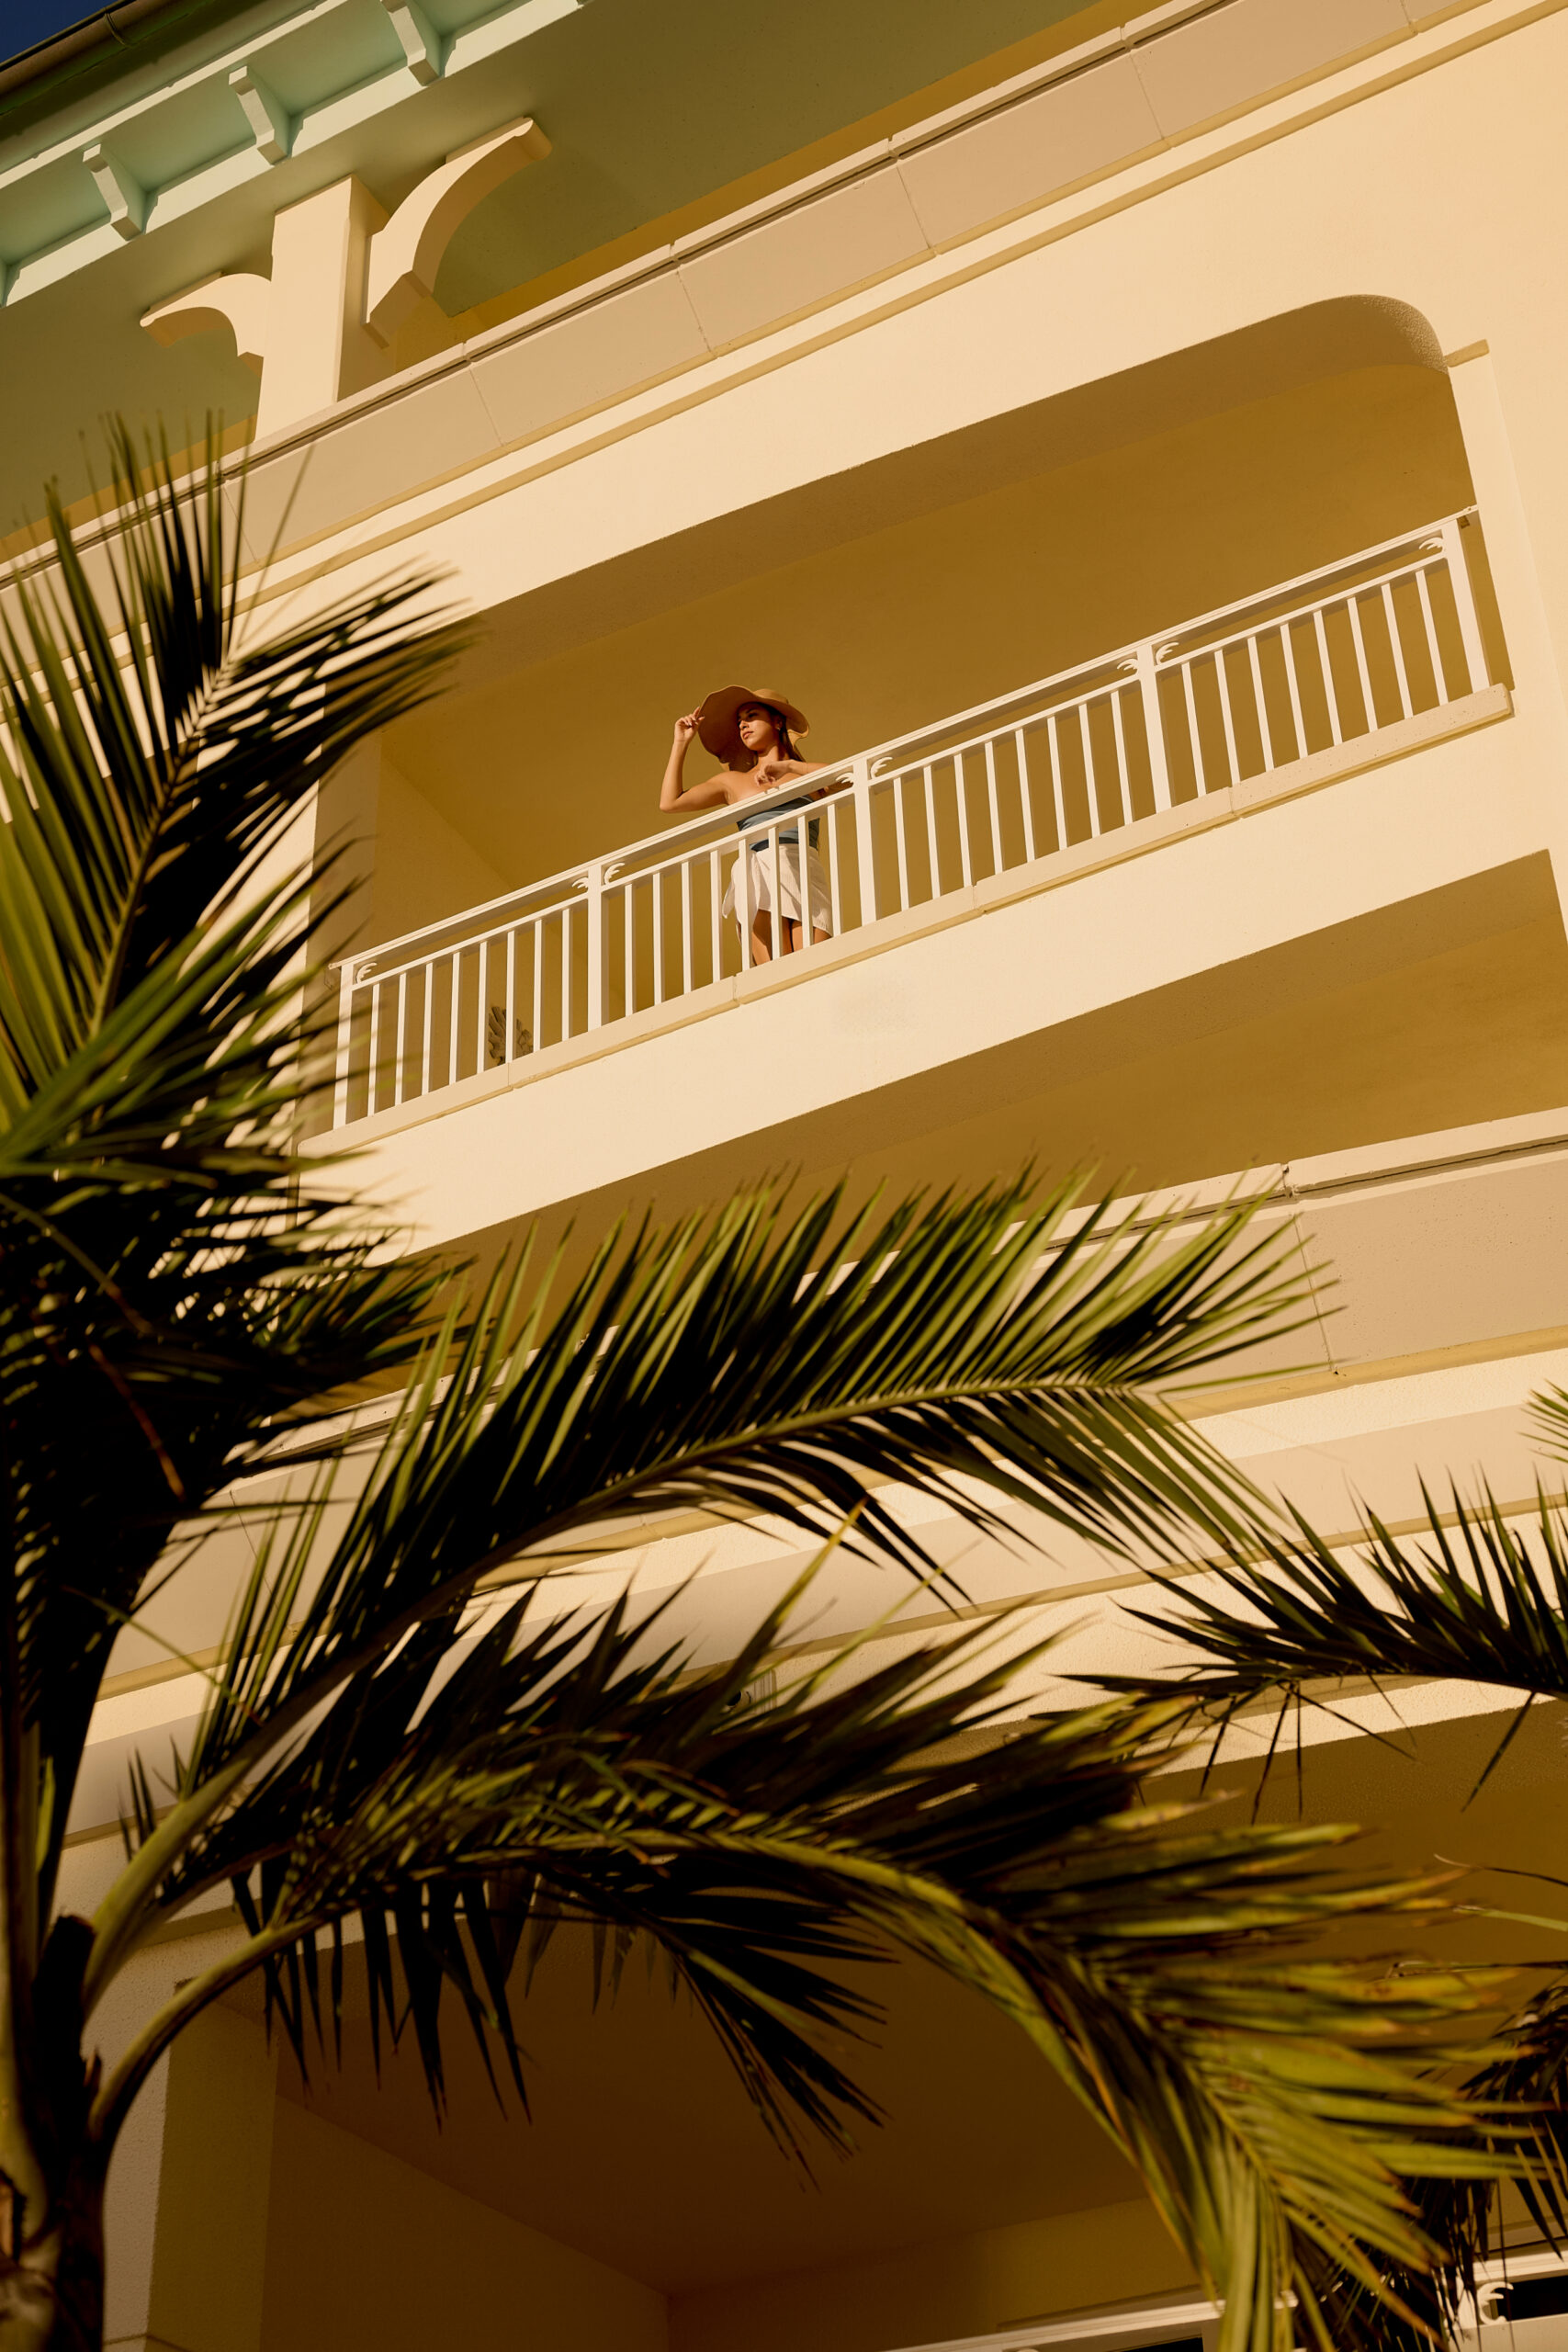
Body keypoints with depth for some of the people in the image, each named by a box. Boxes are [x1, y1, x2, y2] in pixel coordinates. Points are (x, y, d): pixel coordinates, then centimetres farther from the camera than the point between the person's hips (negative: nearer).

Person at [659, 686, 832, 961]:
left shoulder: (808, 772, 23)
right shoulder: (732, 781, 29)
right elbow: (670, 802, 28)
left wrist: (790, 766, -3)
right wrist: (681, 743, 32)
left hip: (803, 872, -1)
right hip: (755, 876, 1)